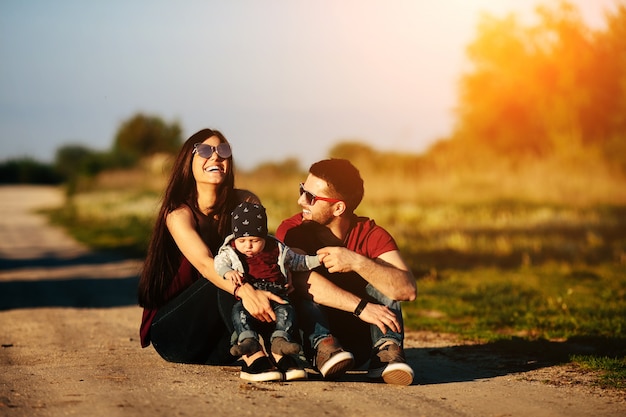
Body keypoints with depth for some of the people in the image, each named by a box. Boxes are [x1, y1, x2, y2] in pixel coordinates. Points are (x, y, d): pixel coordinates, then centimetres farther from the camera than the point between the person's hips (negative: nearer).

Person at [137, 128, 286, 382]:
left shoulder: (246, 203, -1)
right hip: (171, 333, -4)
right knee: (222, 283, -32)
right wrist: (245, 291, -52)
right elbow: (205, 264, -32)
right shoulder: (179, 214, -15)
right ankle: (254, 358, -49)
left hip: (217, 340, 4)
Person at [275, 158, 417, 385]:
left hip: (358, 341, 1)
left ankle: (387, 350, -33)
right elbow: (302, 278, -30)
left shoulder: (371, 235, -8)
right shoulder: (292, 230, -9)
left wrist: (358, 263, -36)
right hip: (309, 338, -1)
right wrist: (361, 307, -38)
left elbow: (408, 290, -23)